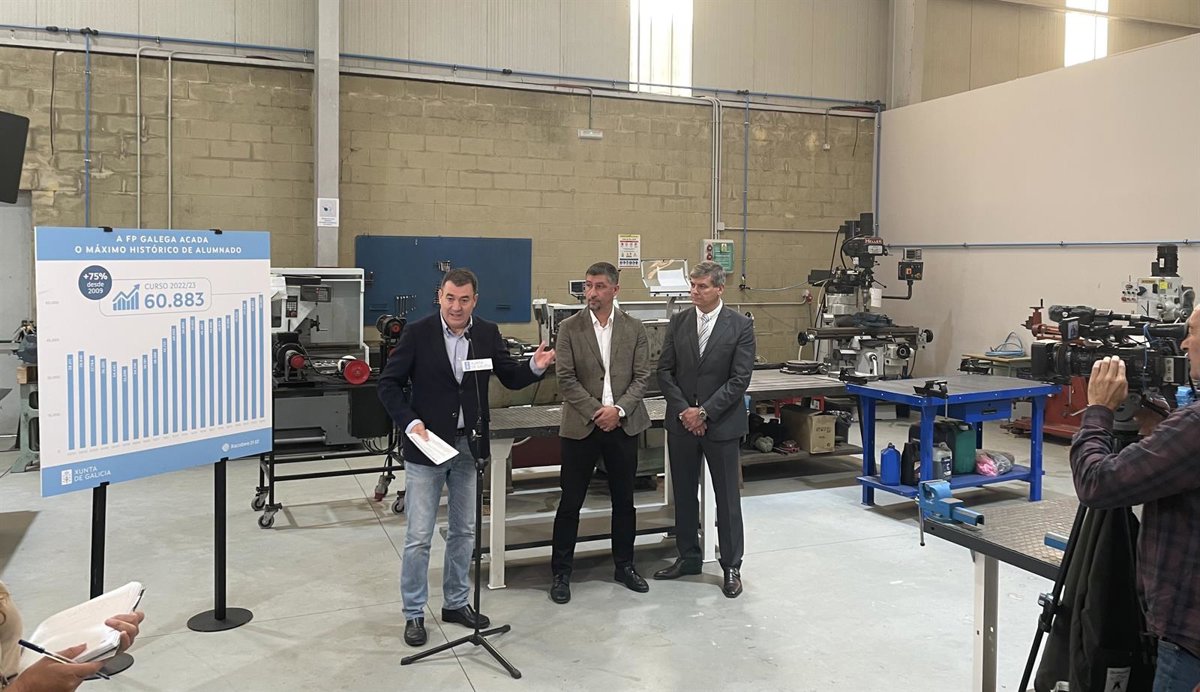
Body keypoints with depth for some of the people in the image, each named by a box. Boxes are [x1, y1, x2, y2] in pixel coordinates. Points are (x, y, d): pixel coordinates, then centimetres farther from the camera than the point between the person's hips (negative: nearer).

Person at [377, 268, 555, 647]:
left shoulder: (488, 333, 1)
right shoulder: (418, 333, -9)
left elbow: (510, 378, 5)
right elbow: (389, 384, -6)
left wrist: (535, 367, -16)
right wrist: (410, 422, -19)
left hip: (469, 446, 4)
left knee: (464, 531, 16)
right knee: (419, 537, 2)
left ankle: (456, 602, 32)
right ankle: (413, 613, 18)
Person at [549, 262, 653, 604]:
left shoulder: (634, 328, 4)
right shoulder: (569, 328, -2)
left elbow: (642, 377, 1)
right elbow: (566, 379, -6)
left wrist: (618, 409, -14)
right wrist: (597, 412, -14)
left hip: (624, 425, 2)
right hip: (581, 426, -2)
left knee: (624, 500, 12)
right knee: (570, 502, 3)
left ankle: (624, 565, 28)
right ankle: (561, 572, 16)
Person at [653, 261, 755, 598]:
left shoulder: (740, 326, -6)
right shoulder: (678, 322, 4)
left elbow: (740, 379, -10)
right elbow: (665, 370, 3)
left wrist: (704, 412, -15)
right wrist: (683, 410, -10)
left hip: (721, 423, -3)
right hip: (681, 422, 4)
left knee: (727, 497, 5)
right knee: (684, 494, 13)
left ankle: (731, 566, 18)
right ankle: (689, 557, 28)